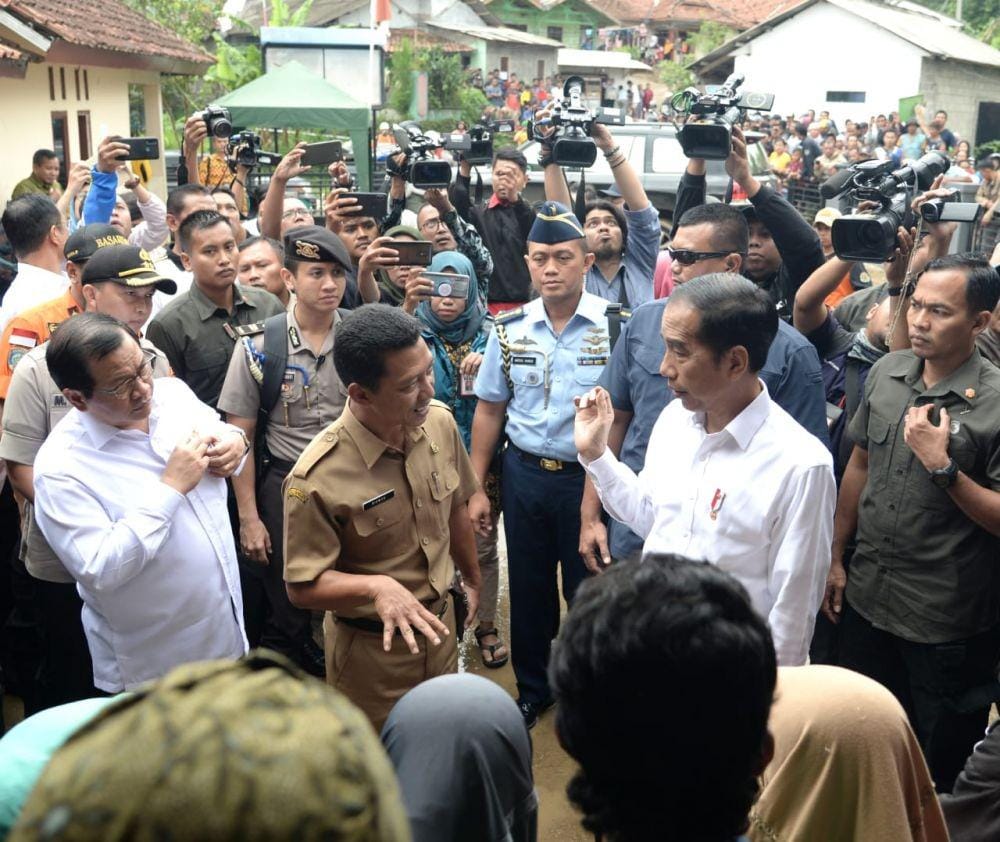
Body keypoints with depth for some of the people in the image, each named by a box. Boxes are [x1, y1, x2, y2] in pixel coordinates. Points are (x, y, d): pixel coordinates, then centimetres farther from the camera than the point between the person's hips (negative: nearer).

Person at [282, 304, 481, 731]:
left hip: (439, 623, 5)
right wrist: (377, 587, -37)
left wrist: (471, 577, 19)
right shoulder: (317, 478, -28)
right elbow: (302, 586, -21)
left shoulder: (440, 421, -11)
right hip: (374, 647, -5)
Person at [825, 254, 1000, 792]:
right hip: (865, 600, 6)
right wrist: (835, 556, 12)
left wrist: (942, 466, -27)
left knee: (942, 773, 13)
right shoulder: (887, 371, 0)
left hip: (946, 624, -5)